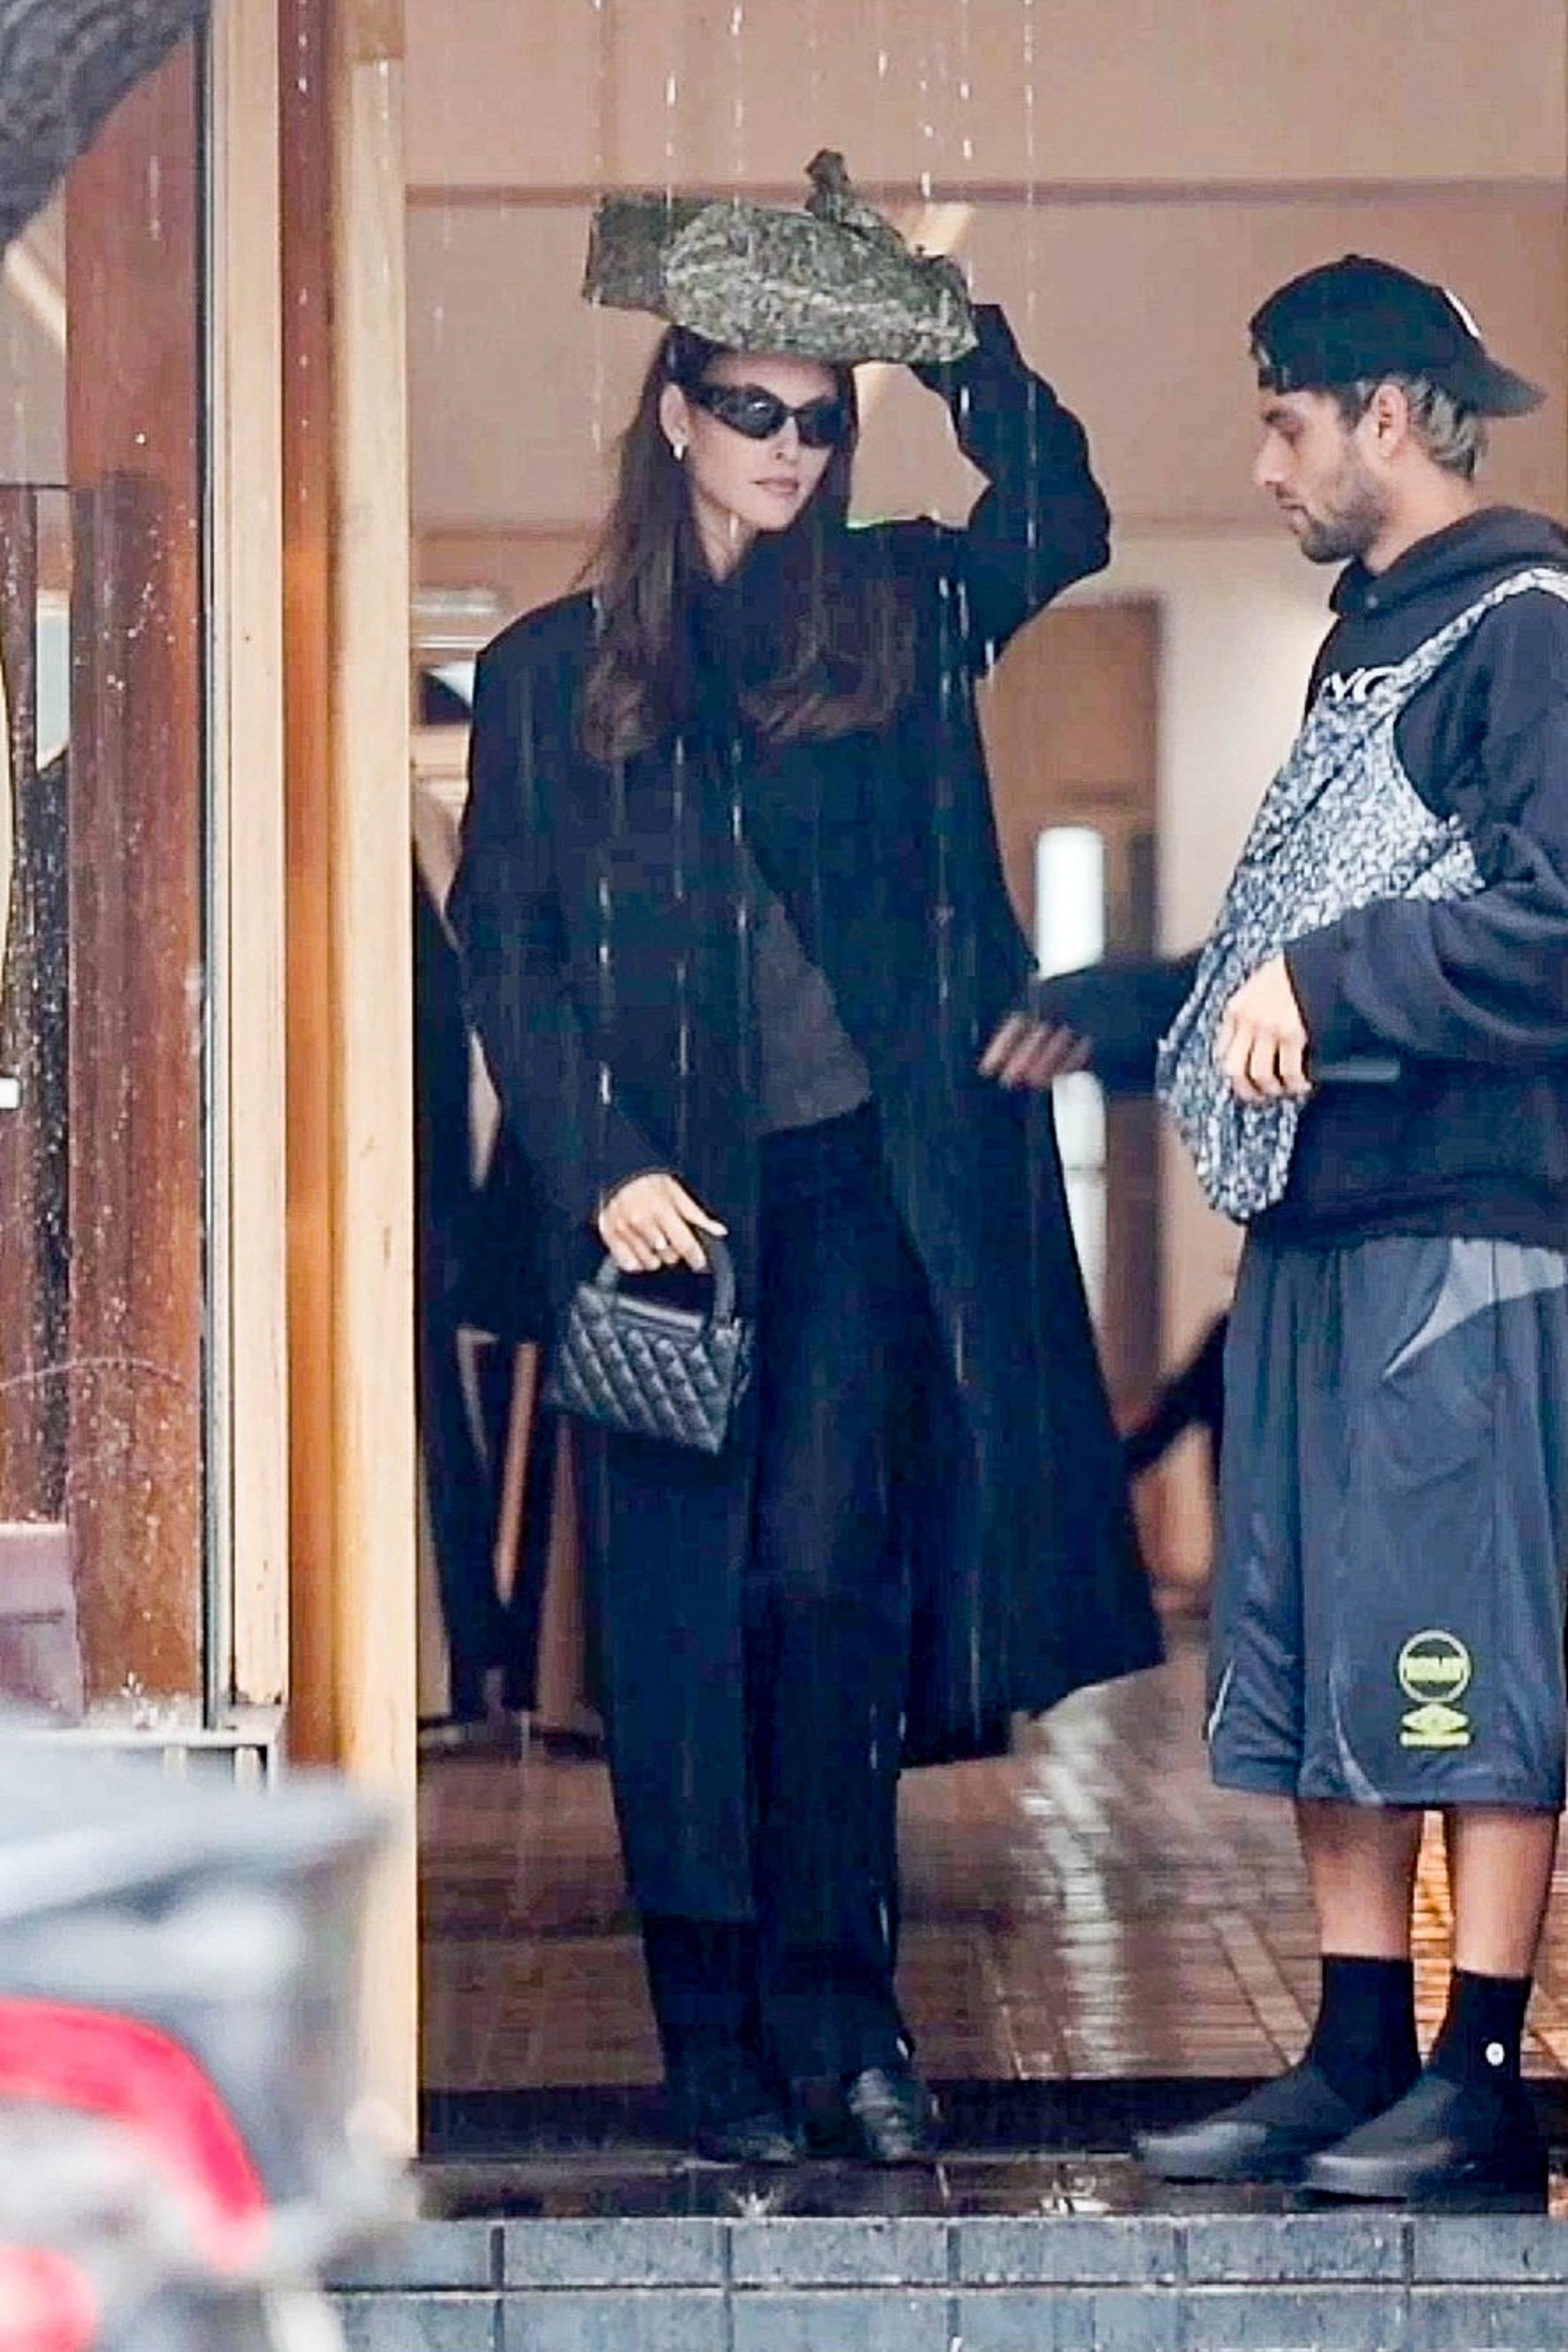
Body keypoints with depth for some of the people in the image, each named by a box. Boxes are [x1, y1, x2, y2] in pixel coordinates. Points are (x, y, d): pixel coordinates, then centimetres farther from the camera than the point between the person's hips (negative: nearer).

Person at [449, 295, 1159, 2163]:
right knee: (679, 1620, 1)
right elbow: (505, 952, 4)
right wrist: (599, 1165, -7)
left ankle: (833, 2010, -3)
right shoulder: (550, 673, 8)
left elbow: (1057, 515, -4)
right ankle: (714, 2042, 7)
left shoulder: (898, 614, 11)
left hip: (860, 1179, 0)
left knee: (825, 1572, -11)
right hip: (661, 1197, 0)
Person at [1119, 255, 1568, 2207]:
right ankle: (1357, 2062, 13)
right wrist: (1113, 1013, 29)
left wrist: (1325, 979, -16)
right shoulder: (1367, 642, 21)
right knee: (1325, 1658, 9)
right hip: (1321, 1229, 9)